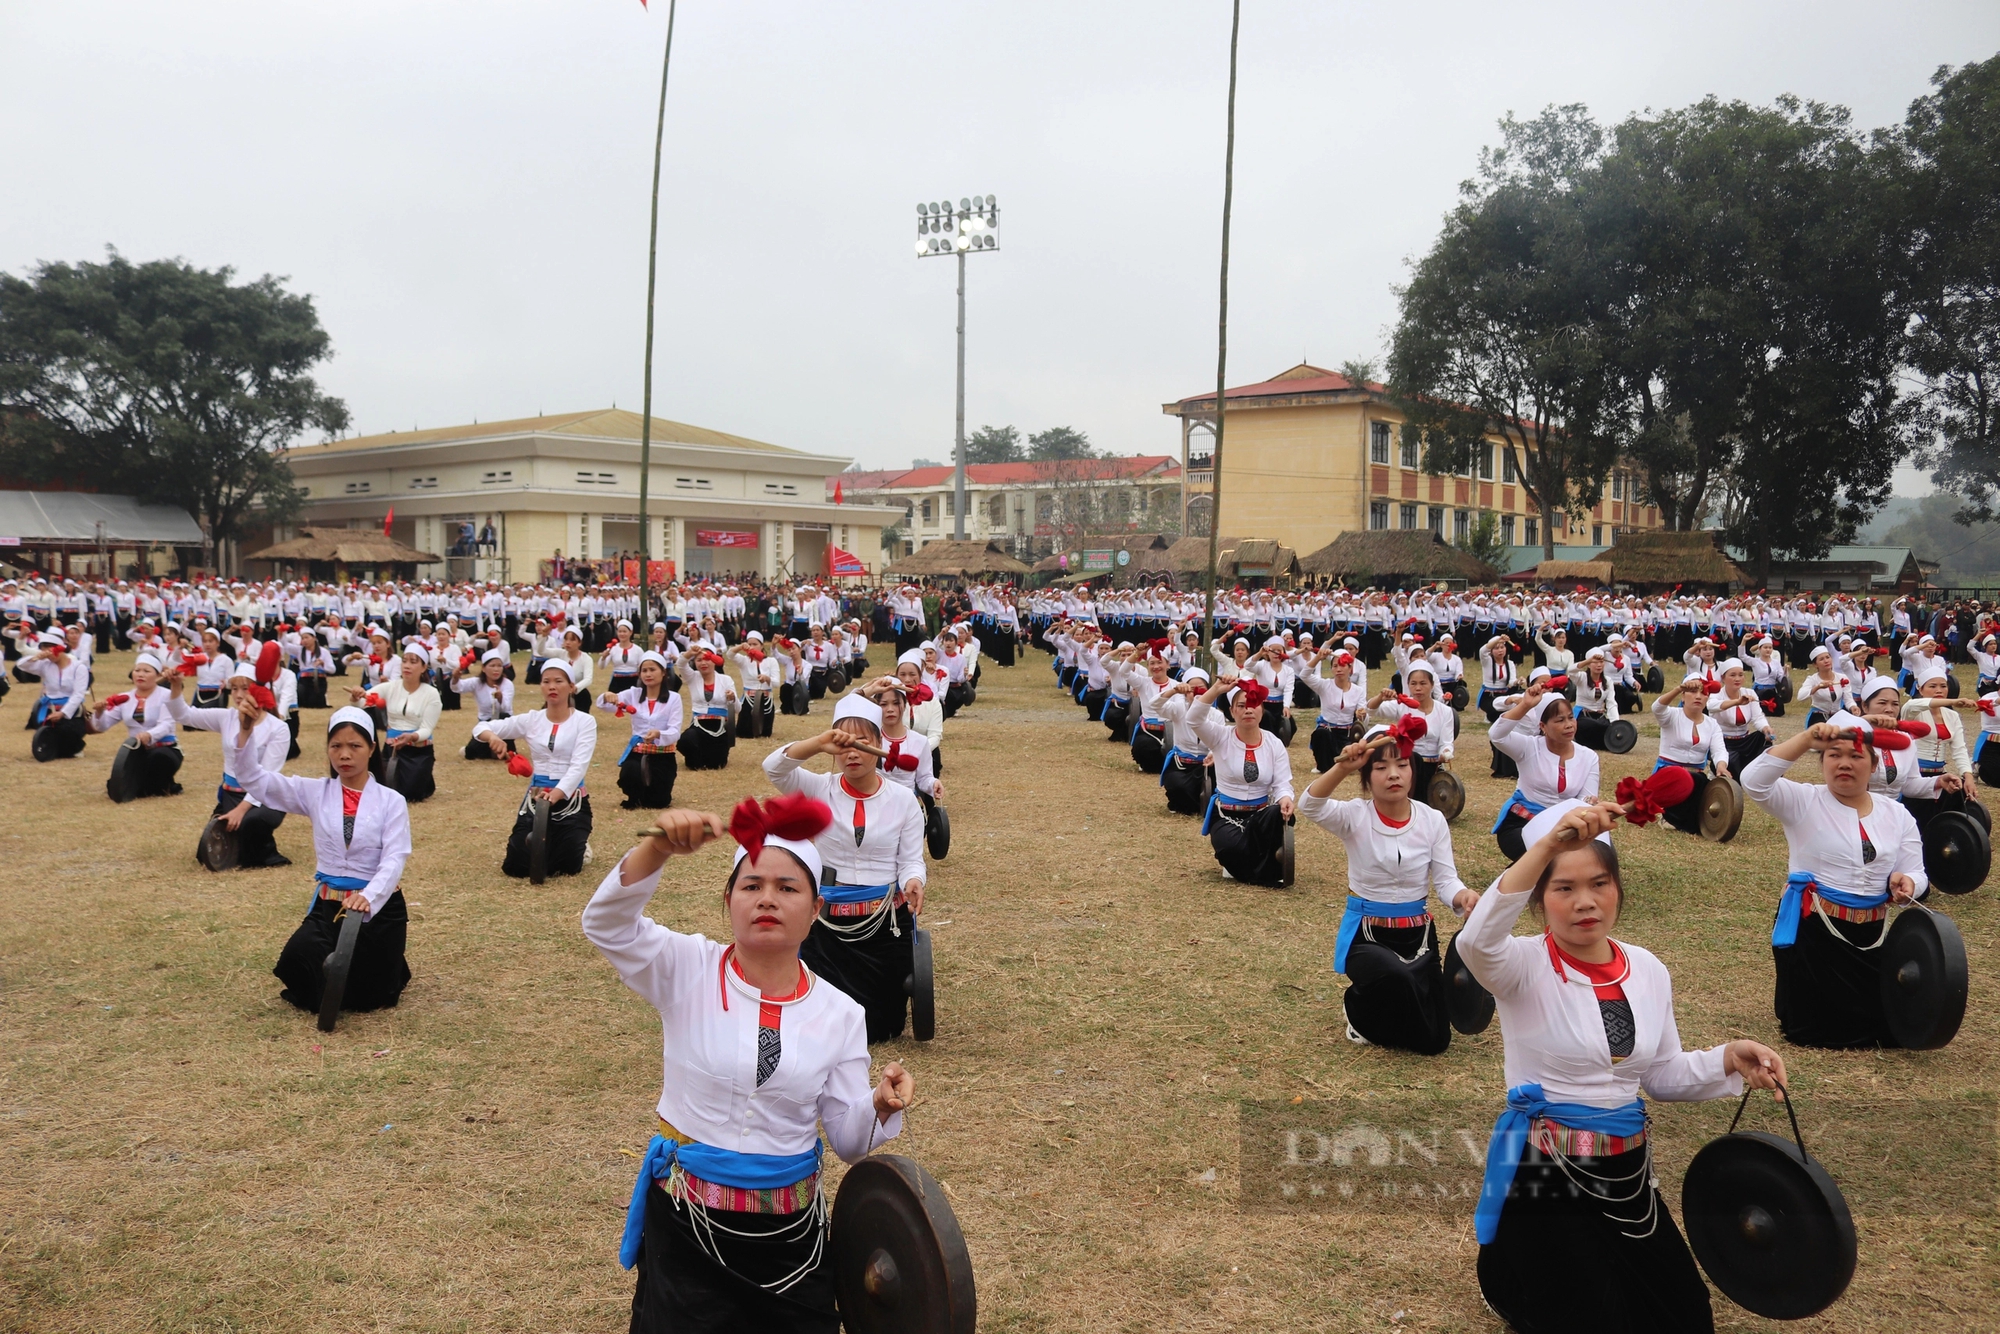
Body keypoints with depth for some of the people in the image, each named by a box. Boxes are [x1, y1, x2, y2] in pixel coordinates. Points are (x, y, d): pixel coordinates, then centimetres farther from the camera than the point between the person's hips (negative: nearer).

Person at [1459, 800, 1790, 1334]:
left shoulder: (1648, 969, 3)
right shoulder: (1526, 967, -15)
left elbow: (1661, 1075, 12)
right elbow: (1476, 940, -40)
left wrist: (1727, 1059, -8)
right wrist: (1548, 845, -51)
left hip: (1626, 1170, 6)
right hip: (1545, 1173, -6)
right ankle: (1511, 1273, 26)